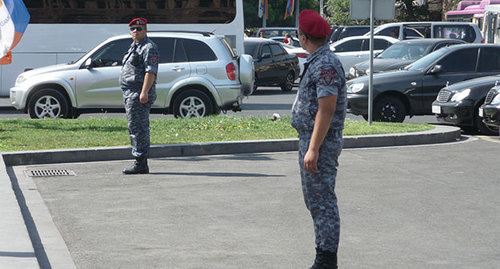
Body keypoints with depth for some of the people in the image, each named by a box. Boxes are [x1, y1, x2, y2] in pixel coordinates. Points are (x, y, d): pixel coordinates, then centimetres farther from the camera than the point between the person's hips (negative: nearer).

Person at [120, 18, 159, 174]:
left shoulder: (149, 48, -10)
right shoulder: (134, 47, 22)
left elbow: (151, 72, -20)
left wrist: (144, 92, -27)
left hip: (139, 93, -11)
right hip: (130, 93, 11)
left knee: (137, 127, -12)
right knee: (136, 128, 12)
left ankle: (140, 164, -11)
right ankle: (141, 164, 16)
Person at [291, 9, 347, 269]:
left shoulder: (326, 65, -18)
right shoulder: (316, 62, 15)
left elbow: (327, 110, -24)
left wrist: (313, 149, -26)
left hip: (320, 141, -11)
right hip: (309, 139, 11)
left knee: (322, 201, -7)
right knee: (313, 199, 16)